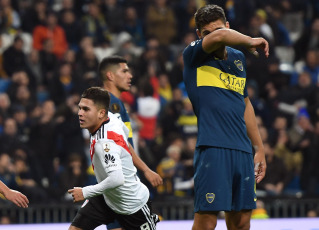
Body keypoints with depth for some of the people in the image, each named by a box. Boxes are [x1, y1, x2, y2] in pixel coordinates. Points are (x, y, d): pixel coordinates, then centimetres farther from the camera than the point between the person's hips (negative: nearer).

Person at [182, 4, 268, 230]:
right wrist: (250, 41, -11)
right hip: (212, 148, -6)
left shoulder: (238, 58, 17)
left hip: (243, 150, 6)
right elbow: (219, 37, -25)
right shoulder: (193, 55, -2)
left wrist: (259, 149, 26)